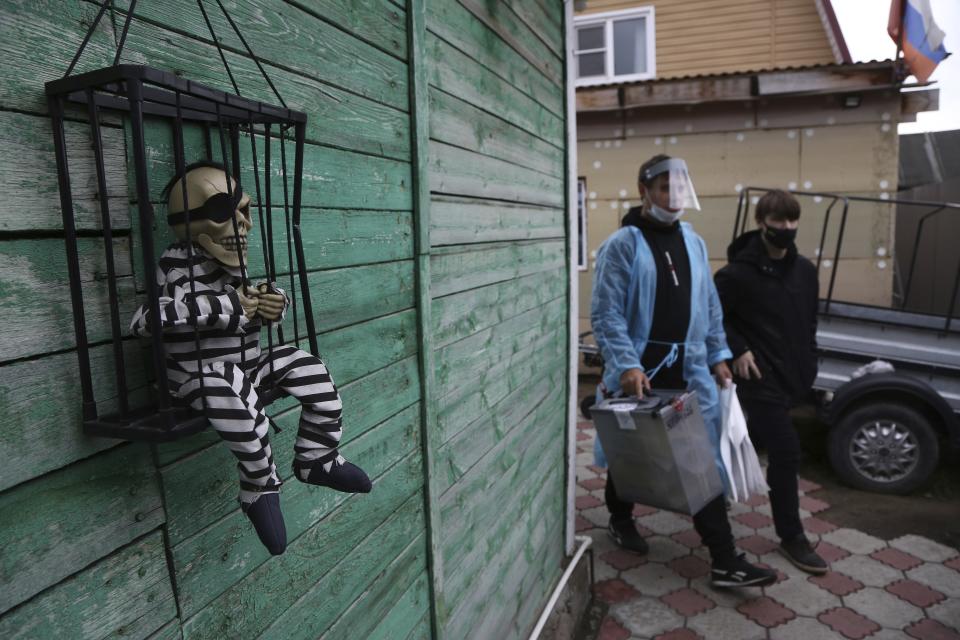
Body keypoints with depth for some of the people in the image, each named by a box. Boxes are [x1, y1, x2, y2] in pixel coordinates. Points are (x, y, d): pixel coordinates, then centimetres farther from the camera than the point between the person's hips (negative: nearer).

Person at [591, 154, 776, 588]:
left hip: (688, 371, 5)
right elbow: (606, 314, -15)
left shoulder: (694, 243, 10)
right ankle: (620, 519, 41)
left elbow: (710, 306, 15)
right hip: (639, 371, -4)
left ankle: (725, 561, 11)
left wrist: (718, 355, 11)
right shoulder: (622, 245, -9)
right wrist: (627, 364, -24)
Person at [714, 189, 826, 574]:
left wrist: (809, 361, 11)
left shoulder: (805, 271, 5)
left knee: (754, 440, 21)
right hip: (760, 377, -7)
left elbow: (810, 321, 17)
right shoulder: (738, 274, -15)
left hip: (793, 376, 7)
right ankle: (791, 537, 9)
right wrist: (738, 350, -16)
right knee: (786, 451, -7)